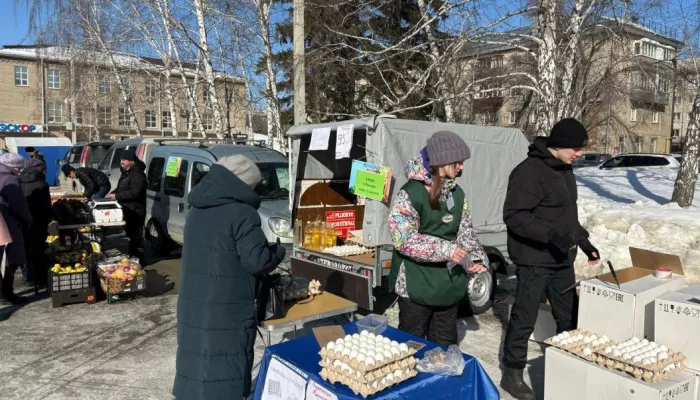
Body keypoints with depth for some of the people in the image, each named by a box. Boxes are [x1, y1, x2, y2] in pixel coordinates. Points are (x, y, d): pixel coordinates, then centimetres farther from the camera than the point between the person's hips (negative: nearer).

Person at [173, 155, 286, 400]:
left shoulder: (198, 210, 11)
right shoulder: (241, 213, -17)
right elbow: (257, 261, -19)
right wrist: (278, 251, 1)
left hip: (193, 307, 8)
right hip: (225, 313, -8)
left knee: (196, 362, 19)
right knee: (224, 373, 4)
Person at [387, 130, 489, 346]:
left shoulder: (457, 193, 5)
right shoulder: (411, 192, -16)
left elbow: (465, 230, 11)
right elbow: (403, 238, -21)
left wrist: (477, 258, -6)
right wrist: (445, 250, -24)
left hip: (449, 284, 7)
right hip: (417, 286, -6)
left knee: (445, 345, 19)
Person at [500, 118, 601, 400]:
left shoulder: (564, 169, 11)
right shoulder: (530, 171, -18)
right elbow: (513, 215, -24)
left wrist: (584, 242, 19)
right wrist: (550, 234, -31)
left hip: (562, 260, 9)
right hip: (535, 260, -9)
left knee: (568, 318, 19)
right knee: (524, 320, 1)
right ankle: (512, 375, 16)